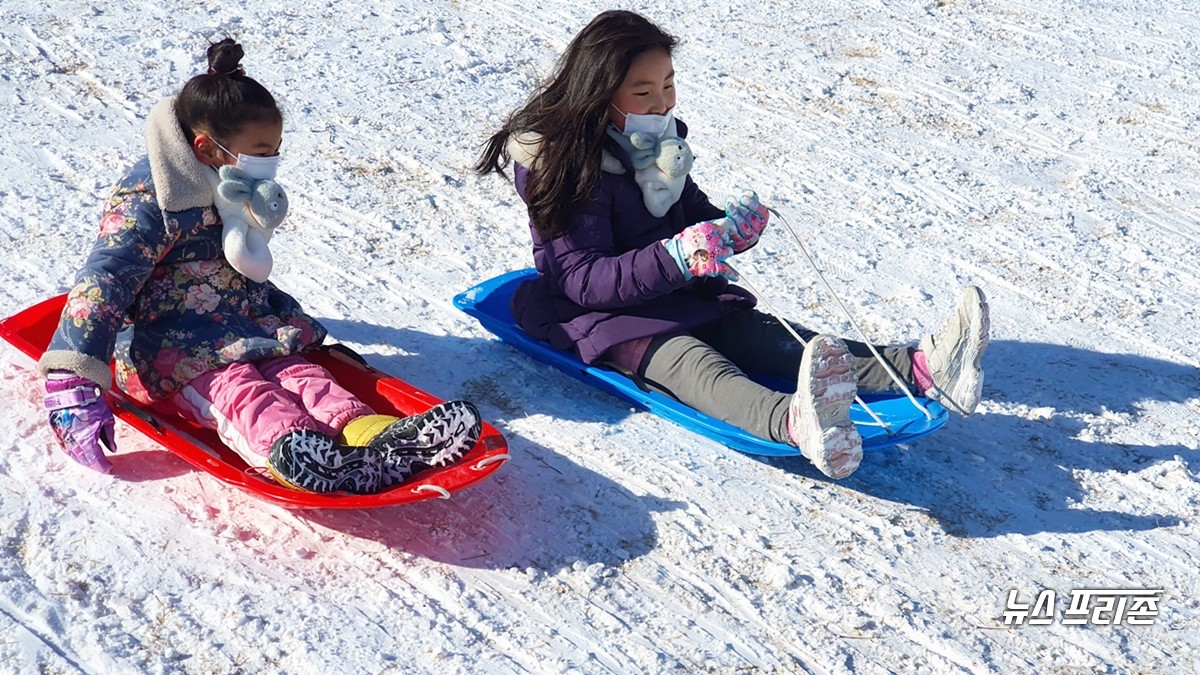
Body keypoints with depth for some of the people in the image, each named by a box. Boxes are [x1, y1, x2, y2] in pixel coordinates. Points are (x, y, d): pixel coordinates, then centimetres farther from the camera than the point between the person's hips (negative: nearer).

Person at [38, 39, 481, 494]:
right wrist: (72, 389, -30)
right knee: (237, 388, -35)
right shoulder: (147, 203, -13)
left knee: (297, 372, -22)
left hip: (245, 332, 7)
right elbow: (101, 285, -21)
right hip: (173, 351, -7)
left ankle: (367, 430, -50)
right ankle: (291, 454, -64)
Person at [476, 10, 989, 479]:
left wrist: (728, 230, -5)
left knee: (775, 339, -16)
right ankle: (797, 423, -71)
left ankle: (923, 369, -37)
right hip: (603, 316, -8)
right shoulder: (566, 166, -17)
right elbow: (581, 278, -24)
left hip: (678, 298, 8)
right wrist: (675, 258, -37)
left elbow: (692, 213, 21)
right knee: (695, 363, -38)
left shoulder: (657, 145, 9)